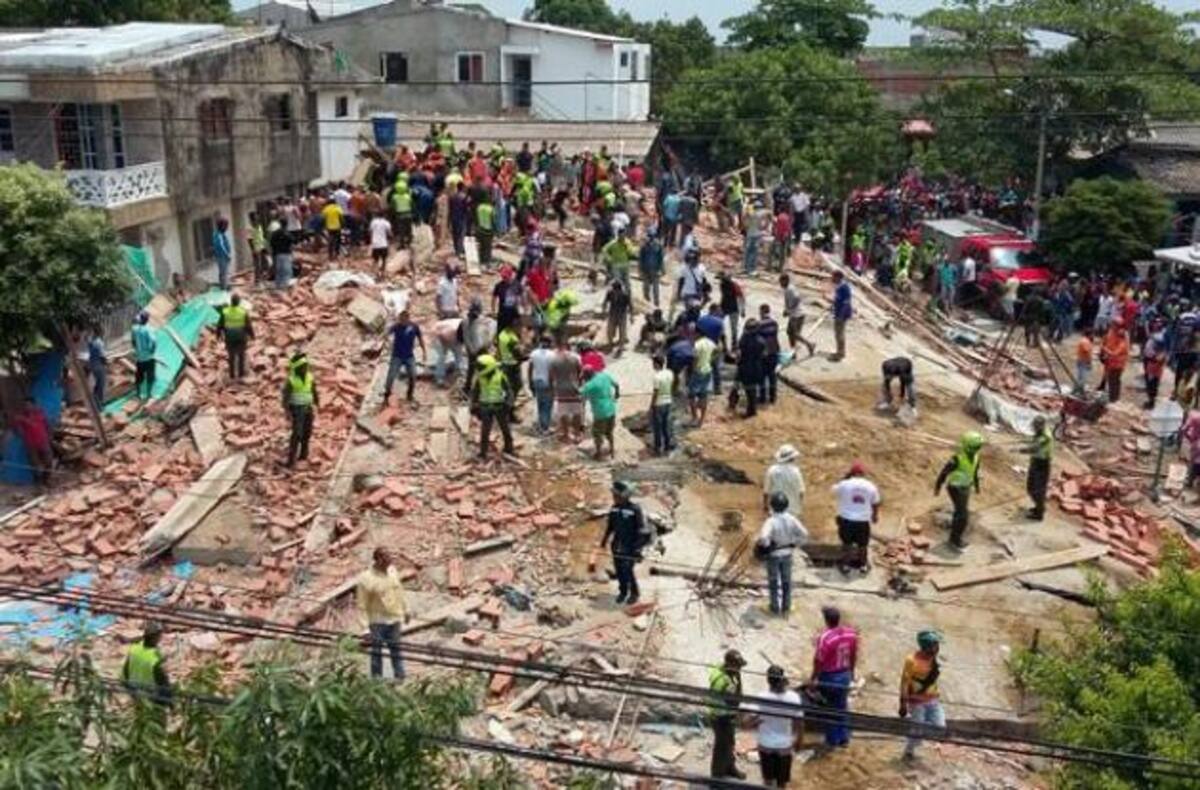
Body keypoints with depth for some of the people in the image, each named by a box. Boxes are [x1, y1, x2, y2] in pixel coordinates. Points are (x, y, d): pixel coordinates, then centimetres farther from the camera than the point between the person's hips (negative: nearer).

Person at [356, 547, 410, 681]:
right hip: (378, 621, -5)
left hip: (395, 617, 5)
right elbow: (362, 604, -15)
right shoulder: (366, 579, -20)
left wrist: (405, 610, 17)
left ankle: (399, 675, 31)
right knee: (377, 650, 9)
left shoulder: (392, 570, -2)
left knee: (395, 648, 17)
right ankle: (377, 678, 22)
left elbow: (399, 591, 11)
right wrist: (366, 623, -17)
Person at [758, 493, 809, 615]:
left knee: (773, 581, 14)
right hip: (787, 554, 4)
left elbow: (763, 538, -41)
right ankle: (786, 606, 29)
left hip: (773, 555, -3)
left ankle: (775, 607, 25)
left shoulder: (771, 521, -27)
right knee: (786, 580, 19)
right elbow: (804, 534, -13)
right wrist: (794, 544, 1)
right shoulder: (791, 519, -14)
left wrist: (766, 545, -19)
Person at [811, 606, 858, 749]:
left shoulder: (825, 638, -27)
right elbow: (854, 655, 4)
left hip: (829, 677, -5)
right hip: (845, 674, 5)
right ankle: (844, 738, 29)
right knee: (842, 706, 20)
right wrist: (851, 671, 20)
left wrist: (814, 678, -5)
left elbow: (819, 661, -19)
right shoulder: (851, 633, -9)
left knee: (830, 708, 12)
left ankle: (832, 740, 24)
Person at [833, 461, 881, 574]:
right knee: (862, 544, 19)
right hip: (863, 521, 1)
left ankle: (845, 565, 25)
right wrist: (875, 516, 25)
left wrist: (845, 477, 11)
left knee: (846, 543, 17)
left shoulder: (844, 484, -11)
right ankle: (863, 565, 32)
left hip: (846, 519, -1)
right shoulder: (870, 486, -5)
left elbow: (835, 492, 11)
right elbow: (875, 504, 7)